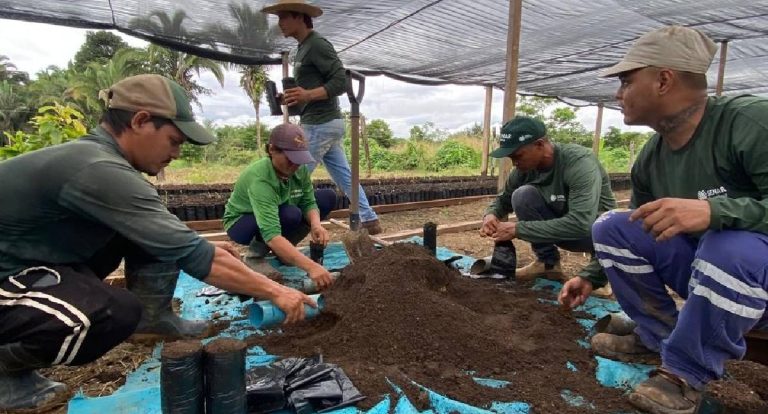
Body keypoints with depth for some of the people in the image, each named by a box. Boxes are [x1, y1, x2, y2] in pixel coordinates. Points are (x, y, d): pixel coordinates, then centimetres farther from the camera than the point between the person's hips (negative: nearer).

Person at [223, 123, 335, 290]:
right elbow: (271, 235, -48)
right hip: (241, 223, -7)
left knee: (328, 197, -8)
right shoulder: (259, 179, -39)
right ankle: (255, 254, -9)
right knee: (290, 215, -36)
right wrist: (311, 267, -57)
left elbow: (308, 202, -13)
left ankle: (282, 250, 0)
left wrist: (316, 225, -38)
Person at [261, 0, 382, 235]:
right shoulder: (304, 48, 19)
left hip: (321, 124, -10)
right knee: (344, 176, 12)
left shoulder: (317, 44, -11)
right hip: (323, 123, 10)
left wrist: (308, 95, -29)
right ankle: (369, 220, 17)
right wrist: (294, 98, 9)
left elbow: (341, 82, -18)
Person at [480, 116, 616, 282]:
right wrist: (490, 215, -22)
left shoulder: (579, 161, -30)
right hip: (559, 229, 4)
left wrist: (518, 229, -38)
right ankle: (548, 262, -7)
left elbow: (581, 224, -41)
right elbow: (504, 200, 4)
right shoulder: (525, 166, -13)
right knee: (523, 194, -21)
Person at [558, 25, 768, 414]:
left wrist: (715, 211, -43)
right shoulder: (649, 159, -2)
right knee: (611, 226, -8)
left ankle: (686, 372, -15)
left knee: (730, 247, -38)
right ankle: (658, 335, 4)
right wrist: (592, 278, 9)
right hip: (705, 269, 6)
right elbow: (638, 234, 11)